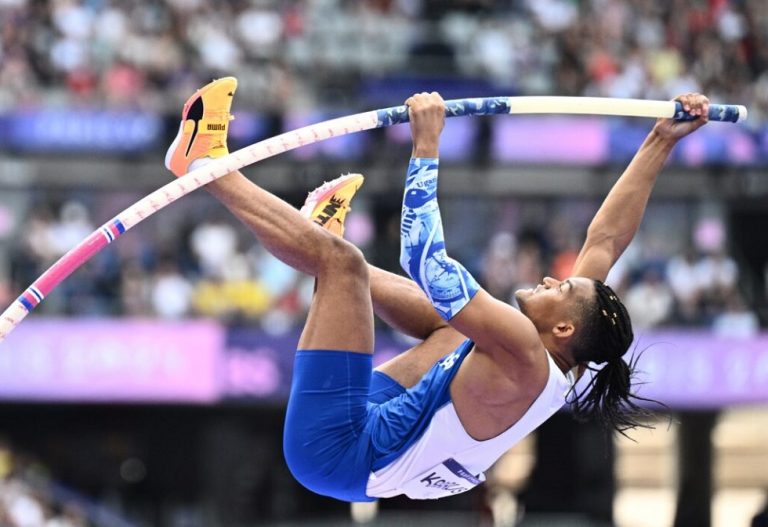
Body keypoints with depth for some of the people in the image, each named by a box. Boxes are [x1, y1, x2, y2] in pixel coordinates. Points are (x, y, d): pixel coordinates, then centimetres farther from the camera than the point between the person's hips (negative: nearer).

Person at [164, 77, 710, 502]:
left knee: (339, 258, -16)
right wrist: (662, 143, 9)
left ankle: (206, 160, -1)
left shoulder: (526, 358, -24)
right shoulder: (557, 363, 0)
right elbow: (607, 239, 8)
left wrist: (427, 148, -27)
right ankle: (325, 232, 43)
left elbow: (430, 263, -31)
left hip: (340, 450, -9)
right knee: (440, 316, 26)